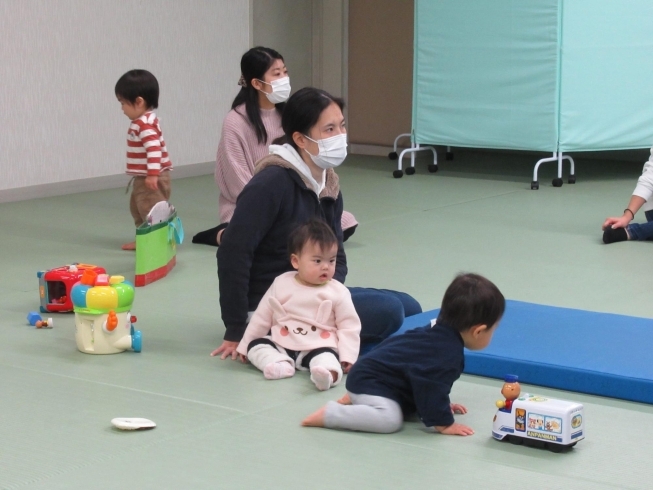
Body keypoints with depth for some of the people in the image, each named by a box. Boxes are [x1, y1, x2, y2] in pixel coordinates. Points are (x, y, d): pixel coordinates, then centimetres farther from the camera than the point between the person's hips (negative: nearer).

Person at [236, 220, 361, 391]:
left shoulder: (338, 292, -1)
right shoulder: (281, 284, 4)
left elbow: (349, 326, 2)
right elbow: (262, 318, 12)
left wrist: (347, 357, -11)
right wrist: (244, 346, 14)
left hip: (319, 347, -4)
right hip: (281, 344, 4)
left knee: (327, 357, -34)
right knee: (256, 345, -14)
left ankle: (329, 373, -64)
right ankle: (281, 364, -36)